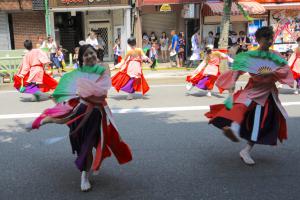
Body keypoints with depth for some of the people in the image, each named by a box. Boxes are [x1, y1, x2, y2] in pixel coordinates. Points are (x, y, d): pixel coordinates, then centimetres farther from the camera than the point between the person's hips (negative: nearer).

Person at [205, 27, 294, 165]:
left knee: (262, 124, 1)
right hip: (253, 88, -3)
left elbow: (286, 69, -4)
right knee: (244, 102, -38)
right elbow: (237, 70, -7)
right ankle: (234, 127, -64)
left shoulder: (275, 56, 6)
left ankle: (246, 151, 10)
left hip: (268, 92, 3)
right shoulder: (249, 55, -1)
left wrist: (271, 72, -20)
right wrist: (232, 84, -22)